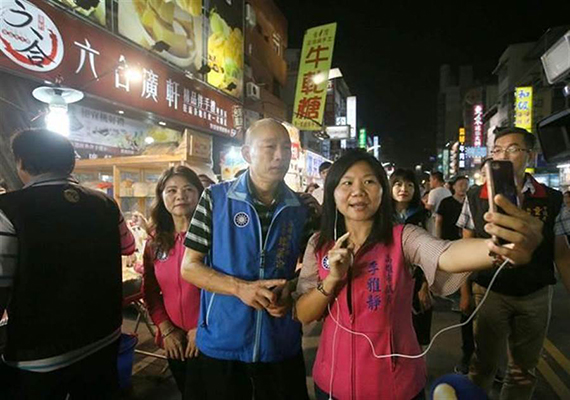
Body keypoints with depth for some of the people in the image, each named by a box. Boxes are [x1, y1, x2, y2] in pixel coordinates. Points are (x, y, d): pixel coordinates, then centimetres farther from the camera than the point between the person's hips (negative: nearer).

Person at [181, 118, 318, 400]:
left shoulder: (303, 209, 0)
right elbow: (189, 267, -6)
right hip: (221, 345, -1)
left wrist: (290, 288, -12)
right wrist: (240, 288, -20)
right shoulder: (216, 198, -7)